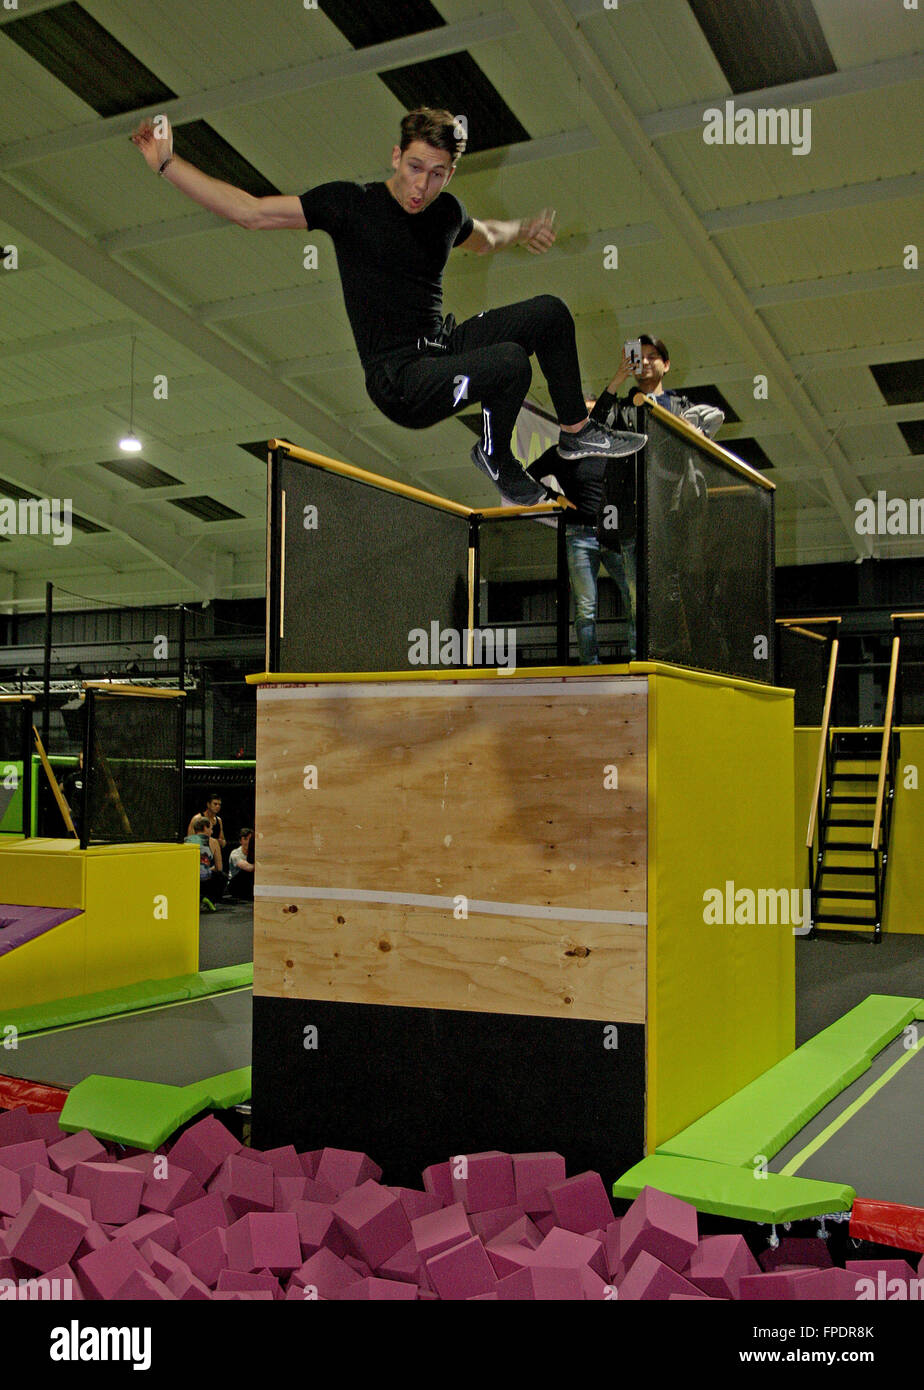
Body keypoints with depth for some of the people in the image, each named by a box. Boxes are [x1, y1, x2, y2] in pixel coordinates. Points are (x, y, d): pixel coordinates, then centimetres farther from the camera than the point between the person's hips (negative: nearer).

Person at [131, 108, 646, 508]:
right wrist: (167, 163, -13)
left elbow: (483, 237, 37)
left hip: (445, 344, 8)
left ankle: (578, 430, 24)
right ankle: (496, 458, -1)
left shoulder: (447, 211, 8)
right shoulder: (352, 203, -10)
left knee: (551, 311, 9)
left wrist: (521, 231, 26)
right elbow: (250, 212, -11)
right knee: (510, 363, -30)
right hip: (400, 379, -8)